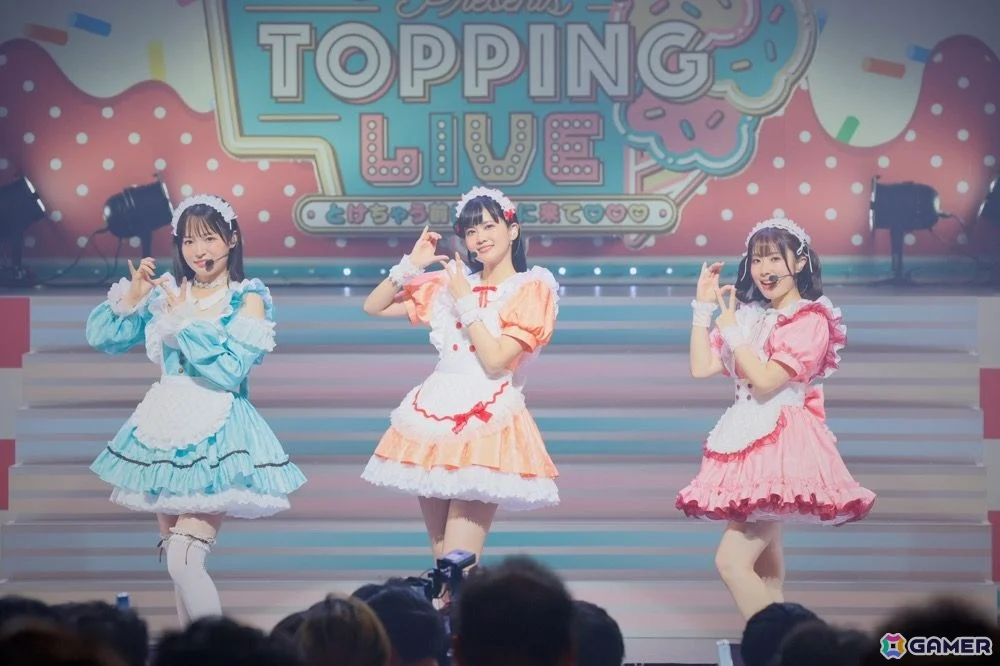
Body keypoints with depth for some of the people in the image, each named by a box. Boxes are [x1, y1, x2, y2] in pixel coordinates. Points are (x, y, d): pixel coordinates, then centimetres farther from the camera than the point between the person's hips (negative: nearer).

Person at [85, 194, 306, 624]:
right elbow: (102, 338, 9)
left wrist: (186, 321, -14)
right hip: (168, 429, 6)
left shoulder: (248, 299, -4)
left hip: (217, 436, -6)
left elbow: (230, 371, -16)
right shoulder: (167, 294, 8)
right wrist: (130, 297, -6)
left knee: (184, 564, -17)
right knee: (173, 560, 12)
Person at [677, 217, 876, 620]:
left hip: (781, 446, -8)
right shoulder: (751, 317, 14)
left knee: (732, 561, -18)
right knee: (764, 567, 8)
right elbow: (700, 367, 9)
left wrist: (731, 330, -10)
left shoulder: (810, 320, -9)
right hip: (749, 446, 8)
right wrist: (703, 307, 5)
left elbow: (767, 380, -17)